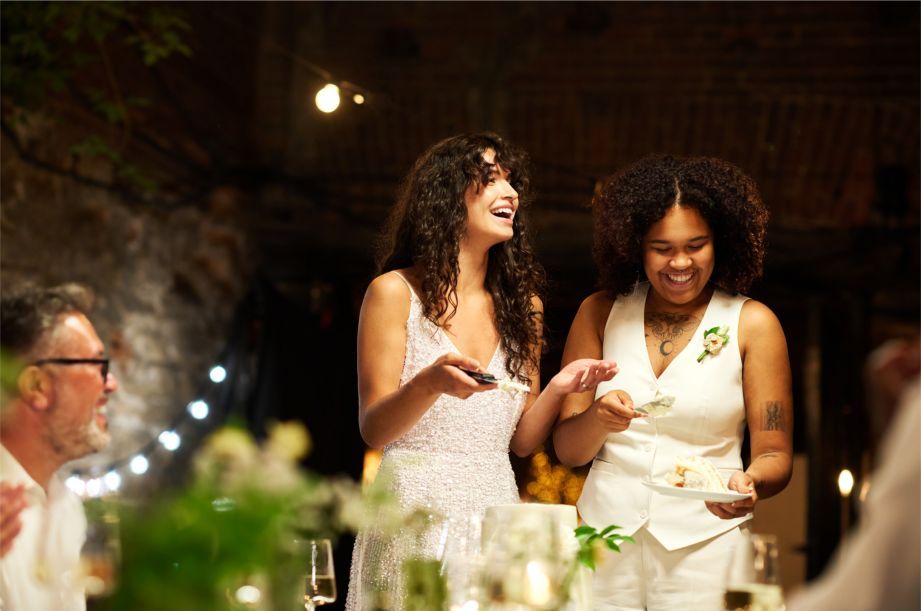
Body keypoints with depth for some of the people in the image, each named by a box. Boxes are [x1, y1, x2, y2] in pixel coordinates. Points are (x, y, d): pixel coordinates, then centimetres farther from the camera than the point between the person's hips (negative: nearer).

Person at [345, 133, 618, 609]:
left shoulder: (522, 305, 11)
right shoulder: (395, 292, -3)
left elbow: (521, 441, 12)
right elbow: (373, 430, -8)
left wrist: (557, 390, -7)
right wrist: (429, 384, -26)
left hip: (496, 512, 4)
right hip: (415, 514, -4)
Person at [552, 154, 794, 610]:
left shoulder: (752, 324, 1)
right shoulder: (602, 312, 6)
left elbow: (775, 456, 2)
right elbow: (567, 451, 5)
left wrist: (750, 484, -21)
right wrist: (597, 418, -16)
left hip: (704, 546, -1)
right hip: (605, 535, 2)